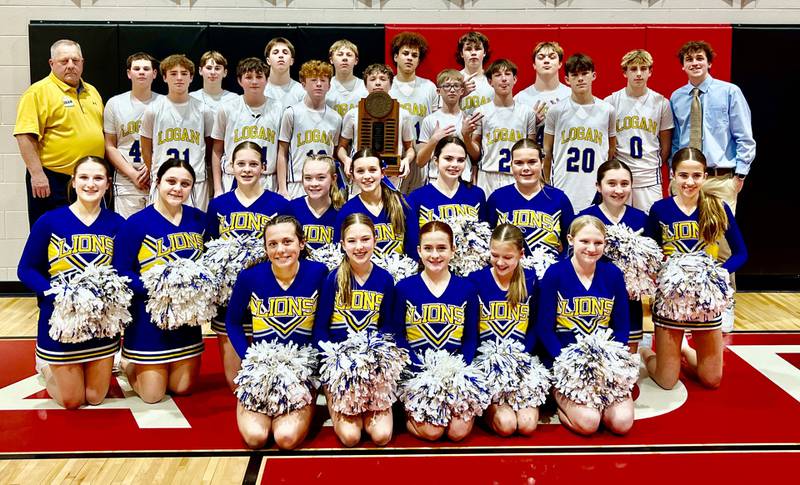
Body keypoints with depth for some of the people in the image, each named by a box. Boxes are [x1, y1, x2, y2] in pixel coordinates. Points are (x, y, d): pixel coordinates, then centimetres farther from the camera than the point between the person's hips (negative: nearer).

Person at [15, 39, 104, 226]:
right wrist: (37, 174, -19)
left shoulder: (92, 92, 15)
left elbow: (101, 133, 22)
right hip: (52, 181, -6)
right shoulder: (38, 92, -7)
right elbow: (25, 136, -14)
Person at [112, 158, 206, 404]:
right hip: (149, 319, -4)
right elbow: (121, 273, -14)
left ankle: (147, 365, 41)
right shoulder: (136, 223, -13)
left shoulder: (198, 220, 1)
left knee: (183, 388, 12)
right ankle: (126, 362, 33)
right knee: (152, 395, 4)